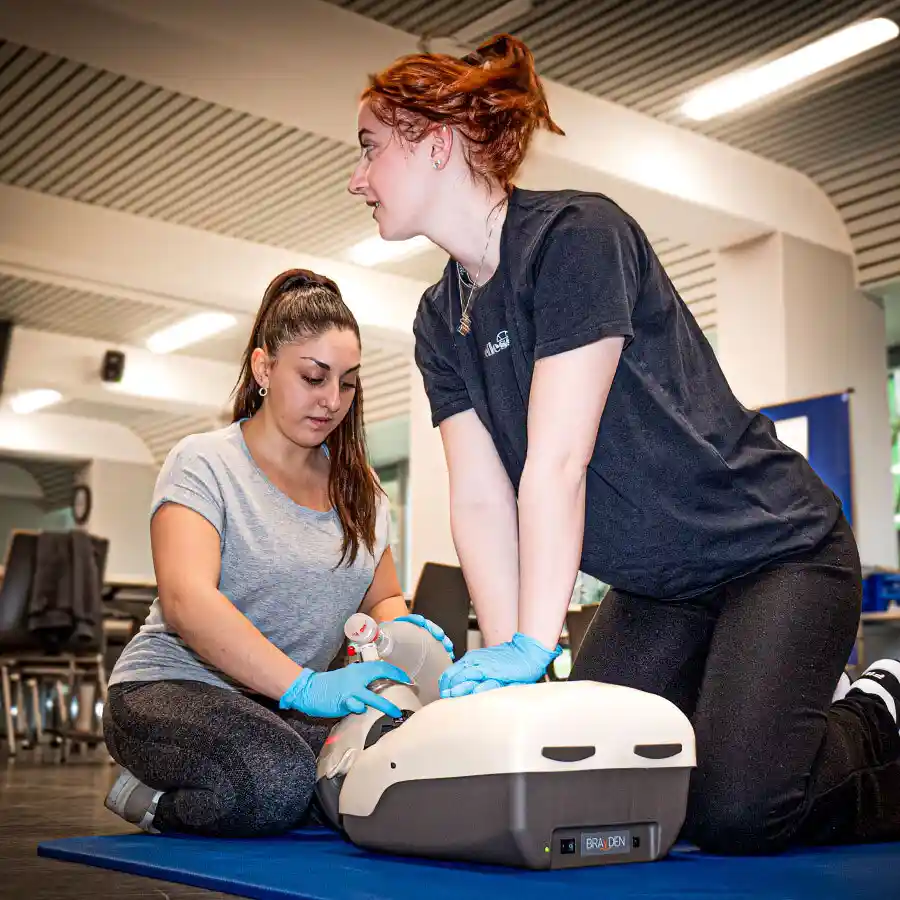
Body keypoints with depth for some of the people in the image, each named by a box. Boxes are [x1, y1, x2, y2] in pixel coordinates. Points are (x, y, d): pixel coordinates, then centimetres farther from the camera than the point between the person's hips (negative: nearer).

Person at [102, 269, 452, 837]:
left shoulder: (359, 488, 11)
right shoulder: (205, 463, -8)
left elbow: (383, 598, 19)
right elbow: (186, 600, -24)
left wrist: (398, 631, -9)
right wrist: (304, 685, -37)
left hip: (288, 703, 7)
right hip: (172, 687, -7)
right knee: (277, 779, -37)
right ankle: (150, 799, -5)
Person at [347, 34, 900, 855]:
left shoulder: (575, 233, -18)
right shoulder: (441, 320, 6)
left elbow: (557, 463, -25)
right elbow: (480, 501, -3)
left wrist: (533, 647, -27)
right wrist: (504, 656, -14)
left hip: (774, 552, -7)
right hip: (658, 587, 8)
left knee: (733, 810, -21)